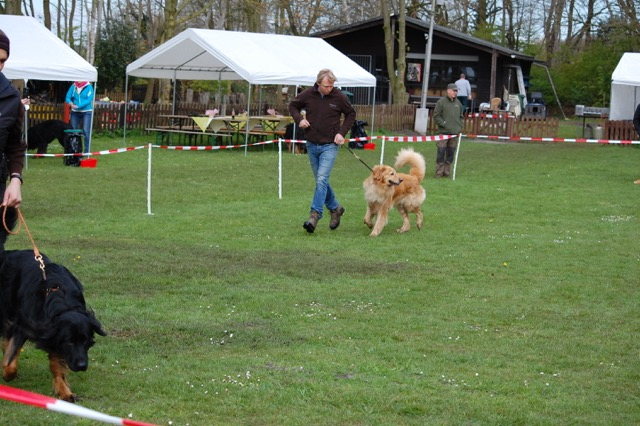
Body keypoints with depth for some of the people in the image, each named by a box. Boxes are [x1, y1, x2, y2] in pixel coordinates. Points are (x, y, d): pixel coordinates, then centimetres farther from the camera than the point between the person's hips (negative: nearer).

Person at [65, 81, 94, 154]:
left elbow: (89, 100, -15)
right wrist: (71, 103, -21)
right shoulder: (73, 86, 2)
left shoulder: (88, 87, -7)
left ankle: (87, 151, -5)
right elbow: (67, 97, 2)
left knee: (86, 131, -10)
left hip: (86, 112, -4)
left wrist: (78, 106, -23)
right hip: (75, 112, 4)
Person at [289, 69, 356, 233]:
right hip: (312, 145, 4)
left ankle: (314, 215, -20)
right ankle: (335, 208, 31)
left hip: (330, 145, -4)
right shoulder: (307, 94, -4)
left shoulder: (339, 97, -8)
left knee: (321, 180, -17)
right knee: (321, 181, 13)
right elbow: (293, 106, 13)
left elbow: (351, 114, 8)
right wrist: (299, 119, -6)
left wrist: (342, 133, -4)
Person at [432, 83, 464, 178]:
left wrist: (460, 127, 11)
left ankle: (447, 172, 14)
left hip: (455, 133, 5)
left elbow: (461, 117, 24)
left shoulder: (458, 103, 14)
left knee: (450, 154, 7)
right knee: (441, 152, -5)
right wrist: (444, 124, -11)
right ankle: (439, 172, -1)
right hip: (443, 132, -5)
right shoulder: (441, 102, -3)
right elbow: (436, 116, -4)